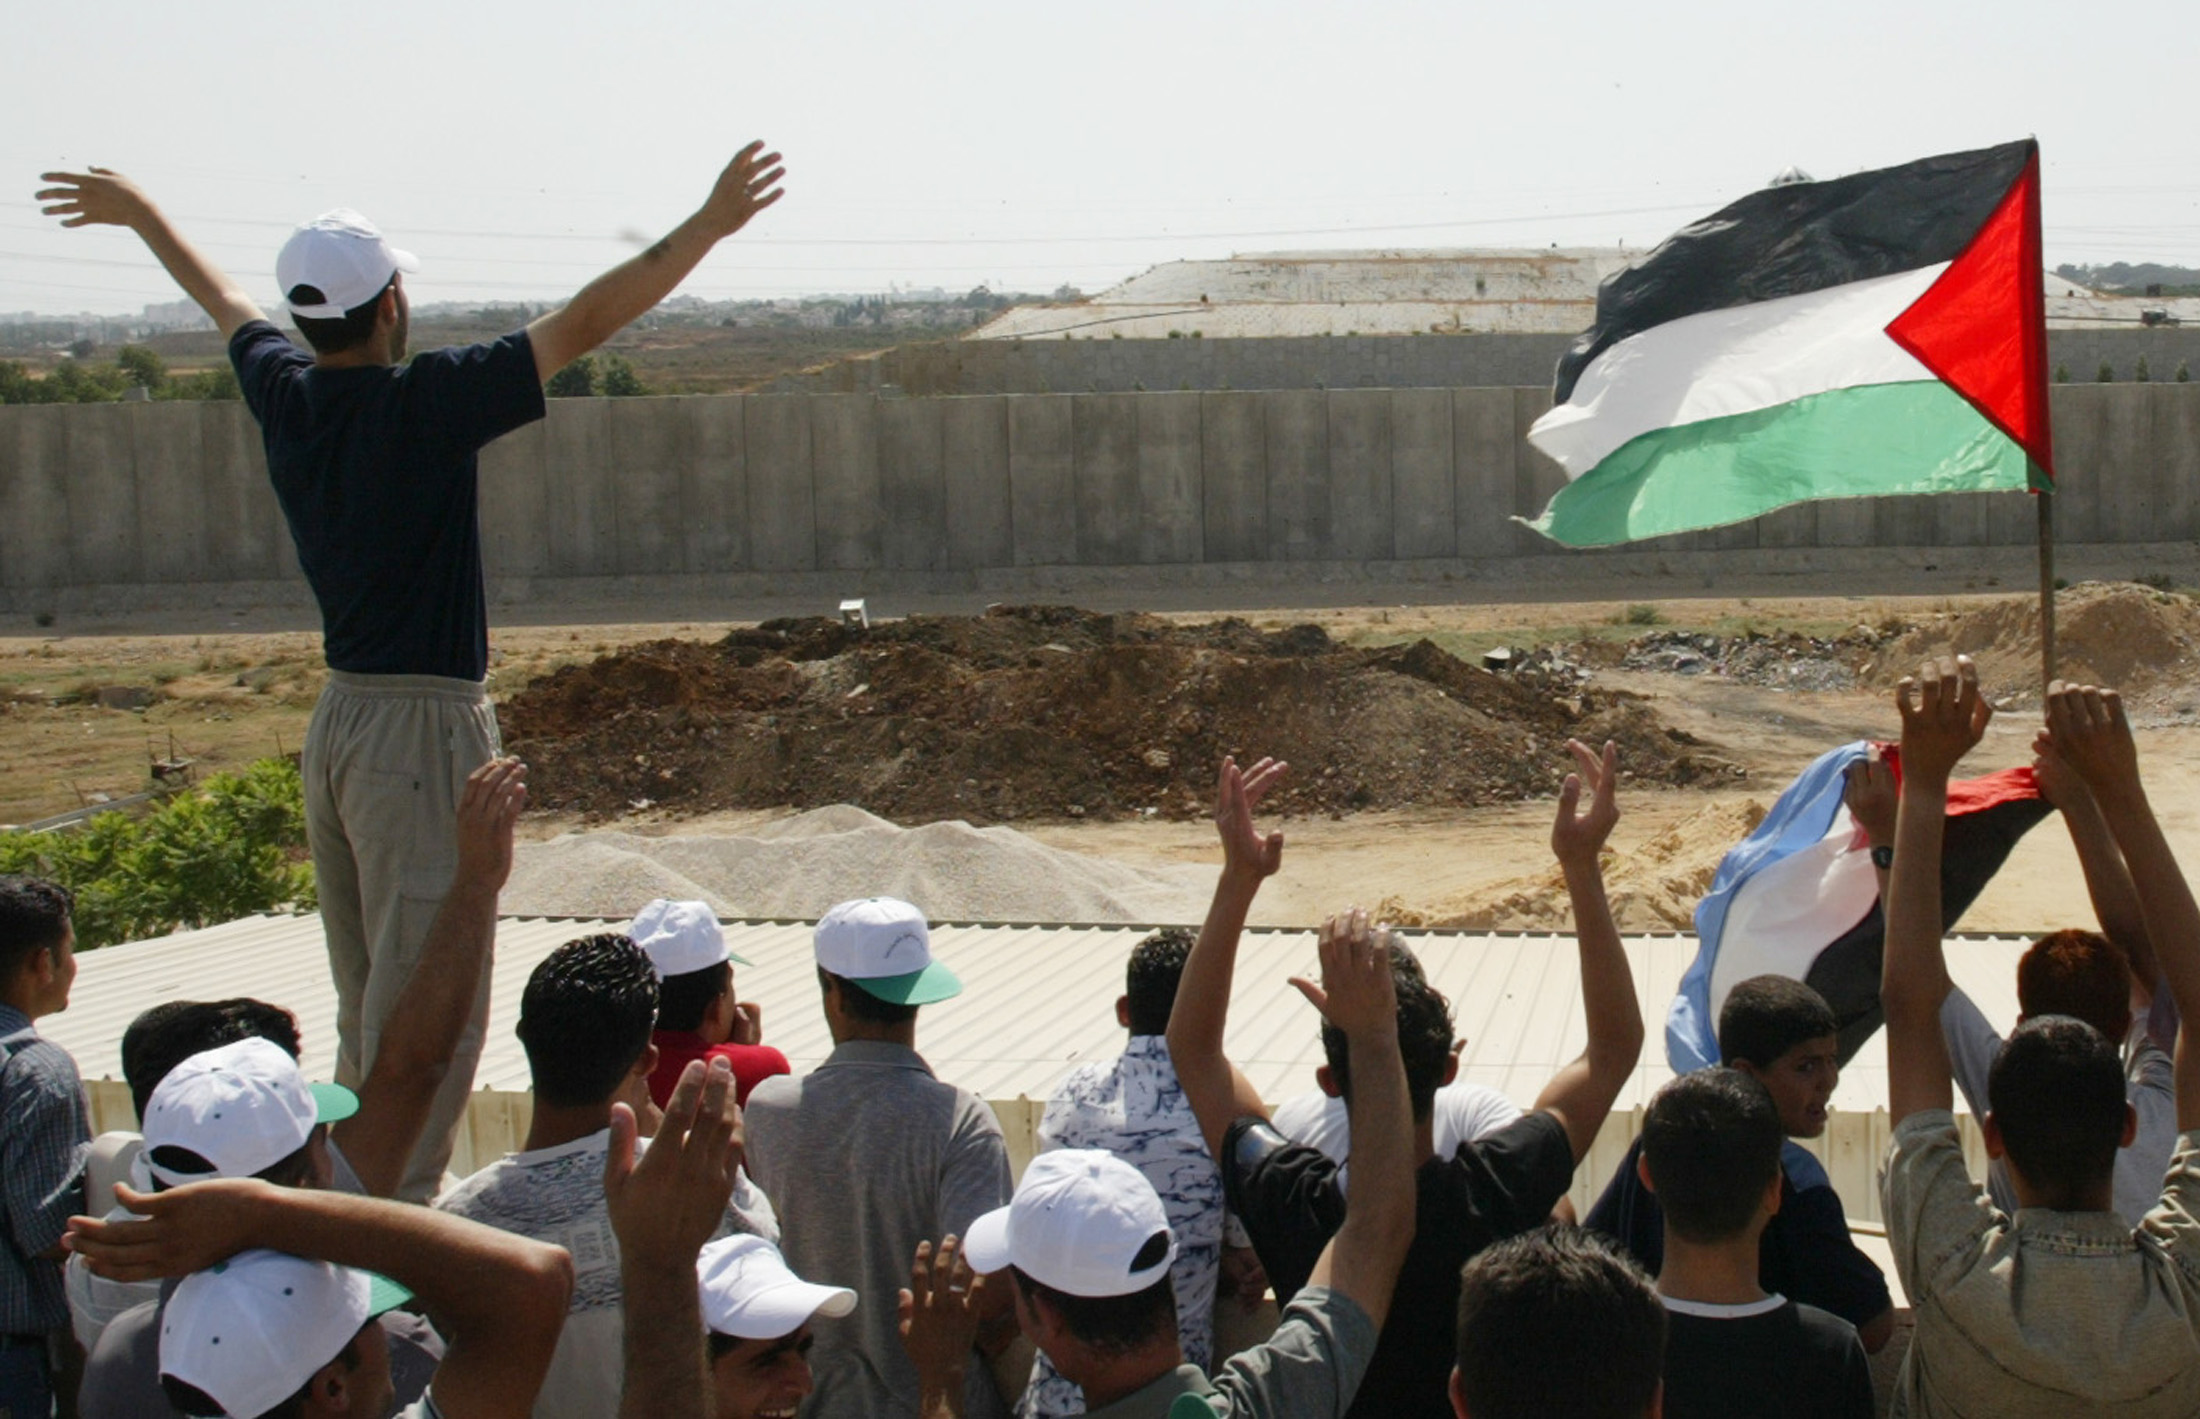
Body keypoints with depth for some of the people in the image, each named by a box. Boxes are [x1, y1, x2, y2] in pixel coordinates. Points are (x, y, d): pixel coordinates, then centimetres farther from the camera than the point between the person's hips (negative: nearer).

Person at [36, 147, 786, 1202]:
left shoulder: (284, 394, 5)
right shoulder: (426, 402, -15)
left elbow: (225, 303, 24)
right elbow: (585, 323, -16)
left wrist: (139, 212, 43)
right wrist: (711, 224, -13)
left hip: (336, 721, 8)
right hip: (426, 728, -8)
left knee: (365, 1002, 18)